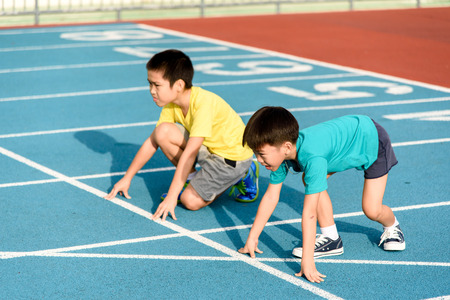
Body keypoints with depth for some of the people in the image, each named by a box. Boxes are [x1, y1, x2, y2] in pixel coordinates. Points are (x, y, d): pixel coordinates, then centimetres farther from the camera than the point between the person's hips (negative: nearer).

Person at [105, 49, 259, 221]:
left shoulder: (204, 104, -31)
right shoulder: (172, 104, -7)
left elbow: (189, 154, -36)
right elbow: (152, 142, 2)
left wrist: (171, 197, -37)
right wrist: (127, 178, 2)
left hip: (234, 157, -7)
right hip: (207, 148, 7)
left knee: (191, 201, -19)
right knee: (162, 132, -14)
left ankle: (243, 176, 2)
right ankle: (193, 179, 3)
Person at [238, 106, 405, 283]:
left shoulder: (312, 158, -43)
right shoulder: (282, 151, -19)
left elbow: (309, 212, -45)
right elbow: (271, 197, -10)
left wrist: (307, 262, -44)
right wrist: (252, 238, -7)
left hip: (372, 140, -7)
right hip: (347, 136, 7)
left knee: (372, 210, -10)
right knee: (311, 180, -11)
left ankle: (392, 227, 25)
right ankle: (331, 238, 1)